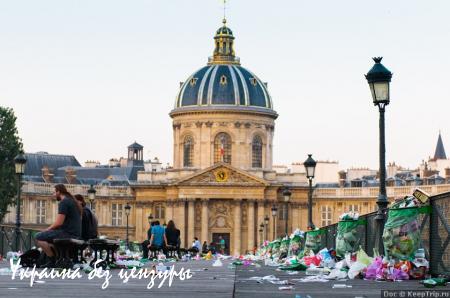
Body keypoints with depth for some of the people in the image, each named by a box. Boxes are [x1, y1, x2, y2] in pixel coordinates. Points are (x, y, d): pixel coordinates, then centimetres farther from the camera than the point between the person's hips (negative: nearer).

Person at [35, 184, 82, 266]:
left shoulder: (63, 202, -12)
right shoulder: (73, 201, 19)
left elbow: (59, 223, -18)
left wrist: (47, 229, -2)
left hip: (68, 234, -10)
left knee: (38, 237, -11)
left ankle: (53, 260, -6)